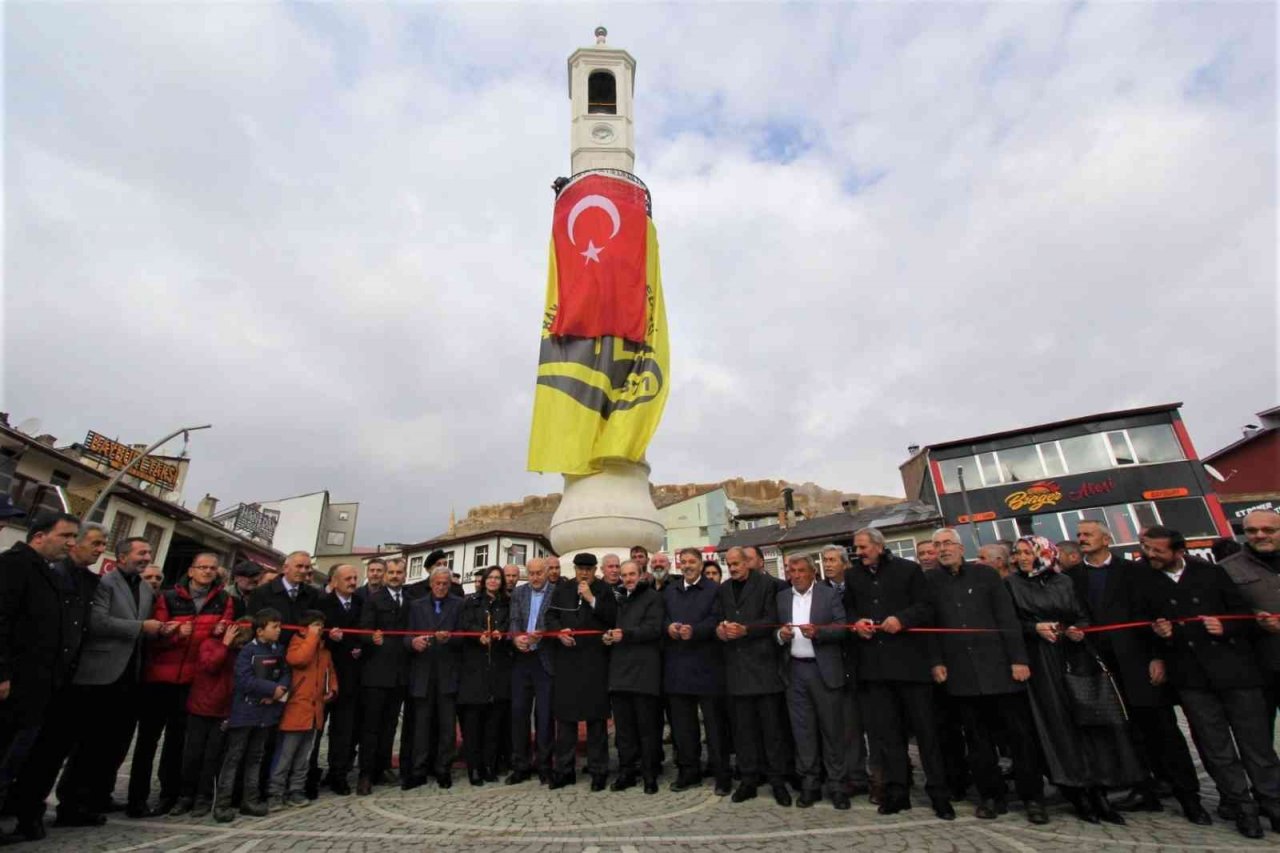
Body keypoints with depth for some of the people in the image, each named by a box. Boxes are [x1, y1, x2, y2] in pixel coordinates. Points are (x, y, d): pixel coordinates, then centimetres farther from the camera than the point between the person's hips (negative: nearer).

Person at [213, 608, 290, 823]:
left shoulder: (279, 650, 5)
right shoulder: (247, 651, -14)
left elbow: (286, 674, 6)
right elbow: (245, 680, -21)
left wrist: (280, 691, -14)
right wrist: (273, 689, -16)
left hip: (265, 711, 6)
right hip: (244, 711, -6)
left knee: (255, 756, 14)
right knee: (234, 757, 0)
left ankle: (250, 800, 23)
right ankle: (222, 803, 9)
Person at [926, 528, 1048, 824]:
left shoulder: (985, 574, 2)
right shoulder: (931, 582, 4)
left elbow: (1008, 618, -1)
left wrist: (1019, 658, -7)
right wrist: (936, 662, -1)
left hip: (999, 666, -1)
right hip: (962, 672, 1)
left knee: (1020, 733, 6)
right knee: (977, 738, 8)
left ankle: (1032, 797, 19)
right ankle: (990, 795, 21)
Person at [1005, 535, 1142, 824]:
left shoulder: (1064, 581, 9)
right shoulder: (1011, 583, 1)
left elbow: (1082, 616, 11)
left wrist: (1078, 629, -9)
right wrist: (1035, 628, -17)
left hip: (1074, 656, 3)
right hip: (1040, 662, -3)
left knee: (1089, 720, 1)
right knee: (1059, 724, -1)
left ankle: (1098, 793, 10)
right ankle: (1077, 795, 7)